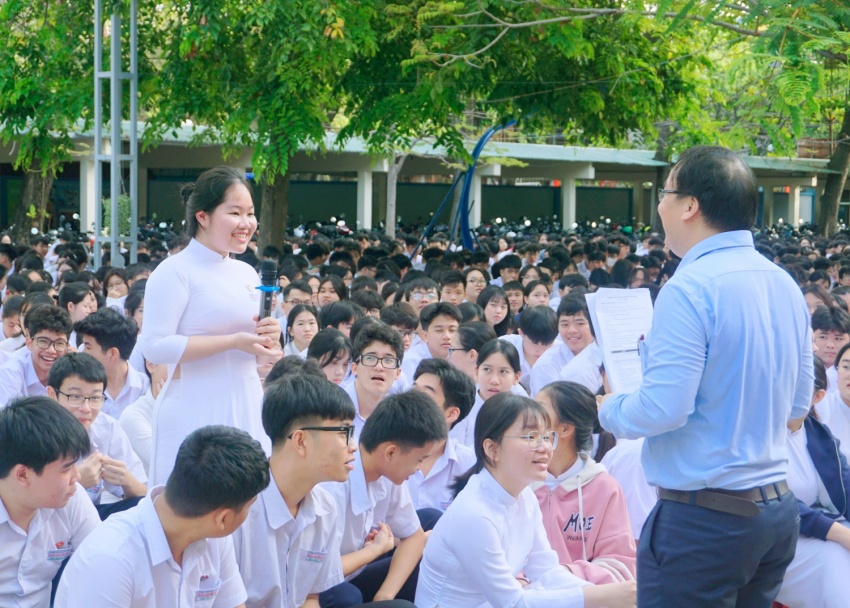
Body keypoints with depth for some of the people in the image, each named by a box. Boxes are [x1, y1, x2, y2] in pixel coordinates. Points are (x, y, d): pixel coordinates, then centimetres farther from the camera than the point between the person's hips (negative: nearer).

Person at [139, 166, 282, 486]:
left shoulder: (247, 274, 14)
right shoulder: (175, 271, -7)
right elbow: (154, 347, -17)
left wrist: (269, 341, -2)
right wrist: (234, 341, -18)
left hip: (246, 409, 7)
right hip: (195, 412, -7)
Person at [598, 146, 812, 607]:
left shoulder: (690, 288, -17)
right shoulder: (785, 285, 8)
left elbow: (663, 409, -21)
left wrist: (609, 411, -1)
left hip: (703, 519, -8)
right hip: (778, 510, 8)